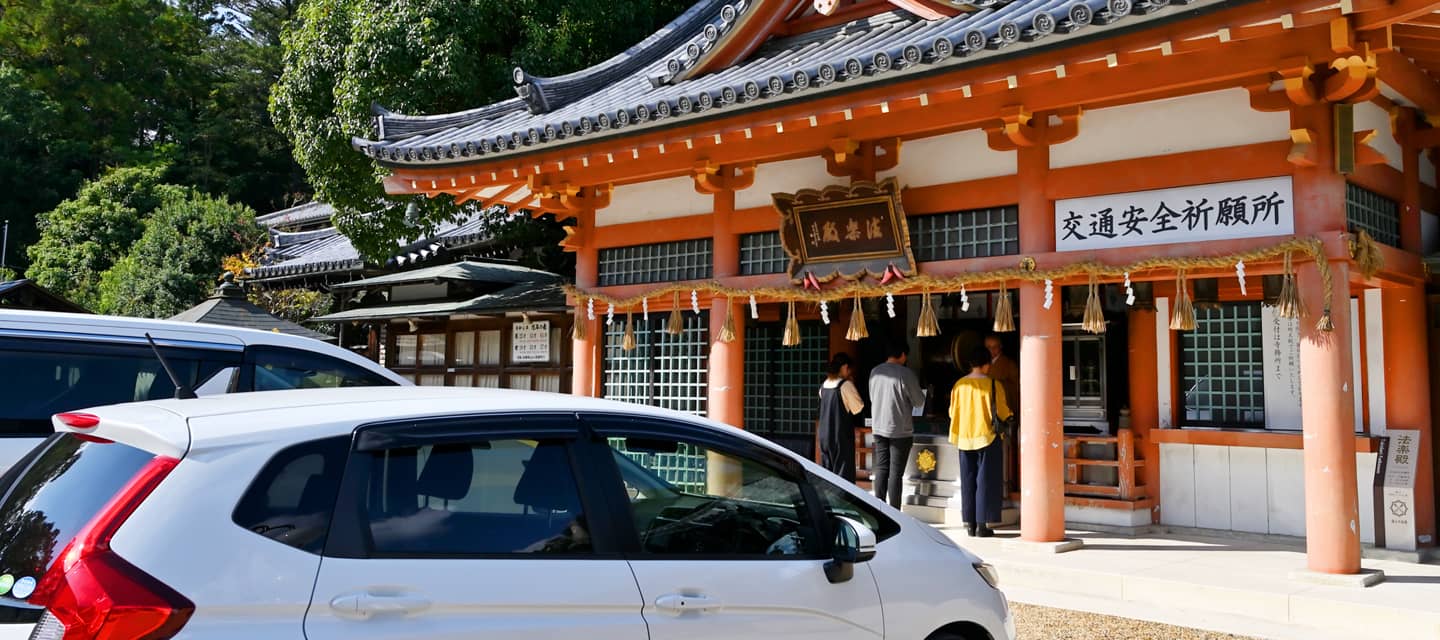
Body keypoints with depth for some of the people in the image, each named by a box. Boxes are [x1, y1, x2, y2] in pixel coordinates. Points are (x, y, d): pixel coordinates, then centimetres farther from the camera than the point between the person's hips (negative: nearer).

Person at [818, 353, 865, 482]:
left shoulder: (824, 385, 6)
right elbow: (859, 408, -7)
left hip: (824, 434, 6)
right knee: (844, 471, 0)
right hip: (842, 435, -6)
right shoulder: (846, 385, -13)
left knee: (826, 471, 12)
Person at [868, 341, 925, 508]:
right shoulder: (906, 374, -14)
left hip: (879, 428, 5)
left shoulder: (875, 372, 3)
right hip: (900, 431, -5)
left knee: (881, 469, 12)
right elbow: (919, 402, -6)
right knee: (896, 472, -1)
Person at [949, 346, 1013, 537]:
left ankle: (970, 523, 12)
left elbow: (953, 412, 8)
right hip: (987, 438, -4)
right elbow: (1002, 412, -4)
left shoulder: (959, 385, 1)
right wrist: (1009, 414, 19)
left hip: (965, 439, 4)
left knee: (968, 481, 10)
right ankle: (982, 524, 0)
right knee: (985, 481, 2)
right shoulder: (992, 384, -10)